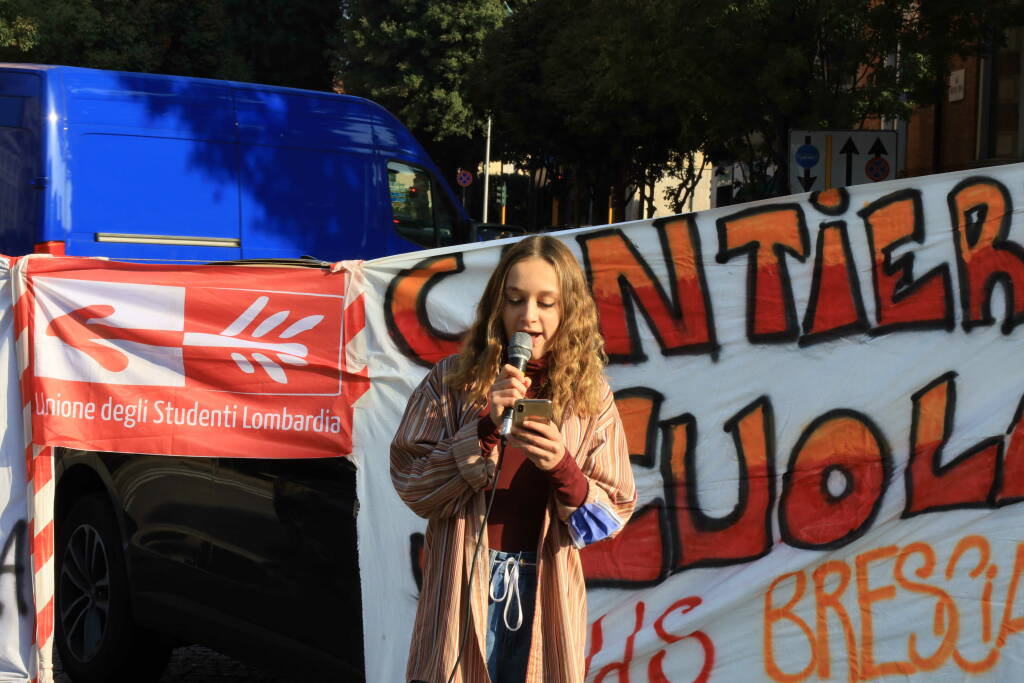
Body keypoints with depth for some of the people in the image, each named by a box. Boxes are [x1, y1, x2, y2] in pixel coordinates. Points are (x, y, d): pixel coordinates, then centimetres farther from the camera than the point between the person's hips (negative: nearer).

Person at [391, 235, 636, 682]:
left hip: (545, 590, 1)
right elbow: (412, 485, -7)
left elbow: (615, 512, 0)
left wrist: (561, 468, -18)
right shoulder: (452, 380, 0)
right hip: (462, 584, -1)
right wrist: (486, 428, -18)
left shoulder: (589, 394, 3)